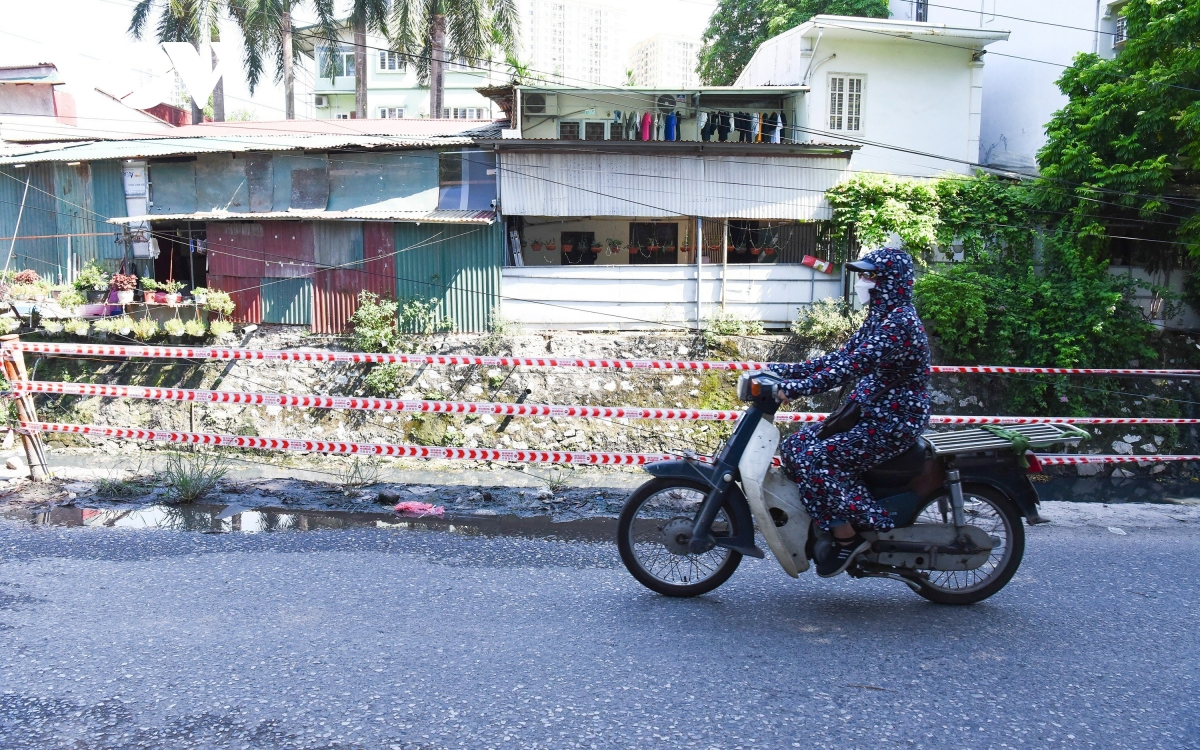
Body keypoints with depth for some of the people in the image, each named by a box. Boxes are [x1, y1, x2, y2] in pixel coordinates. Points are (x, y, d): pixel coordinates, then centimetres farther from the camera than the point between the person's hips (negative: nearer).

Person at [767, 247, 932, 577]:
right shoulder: (879, 318, 11)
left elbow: (853, 366, -29)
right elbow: (840, 357, 12)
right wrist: (784, 370, 5)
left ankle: (848, 537, -9)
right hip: (869, 414, 10)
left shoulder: (900, 323, -20)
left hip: (893, 422, -10)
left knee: (813, 458, -22)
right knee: (793, 446, 3)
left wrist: (795, 388, -34)